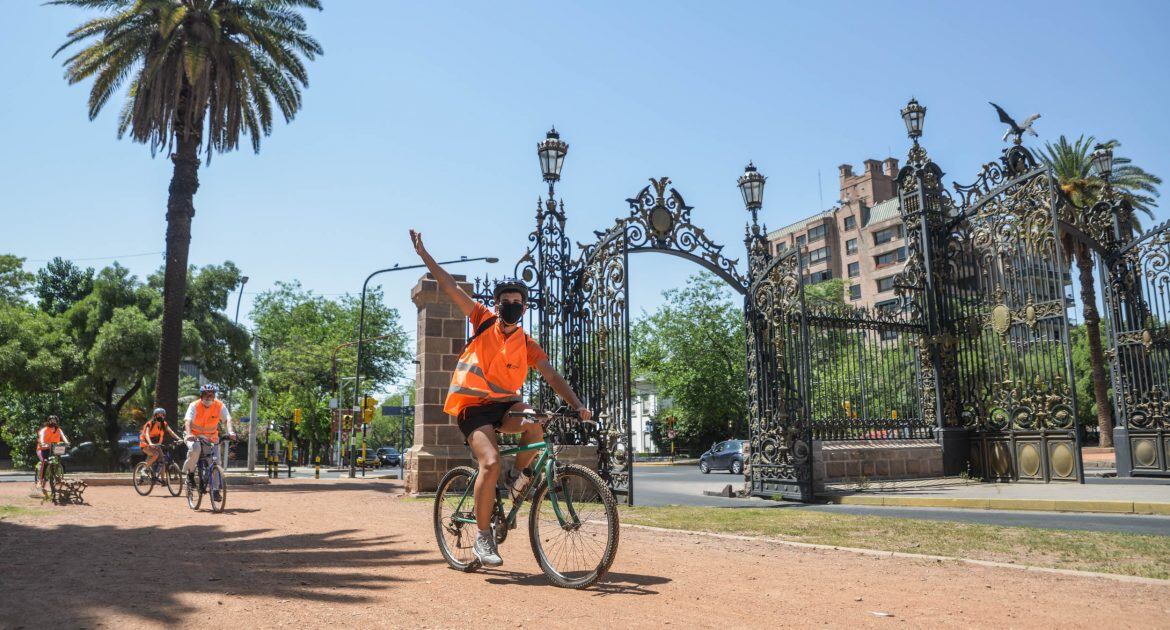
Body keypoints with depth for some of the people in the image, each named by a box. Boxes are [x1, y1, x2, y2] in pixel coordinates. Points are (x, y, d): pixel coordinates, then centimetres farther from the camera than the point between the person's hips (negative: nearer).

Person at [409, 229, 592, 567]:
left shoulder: (528, 345, 6)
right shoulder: (484, 321, 4)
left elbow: (552, 377, -2)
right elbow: (450, 288, 1)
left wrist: (577, 405, -17)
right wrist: (424, 254, -3)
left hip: (504, 404, 2)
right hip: (473, 406, -2)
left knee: (534, 422, -32)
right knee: (491, 463, -24)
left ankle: (520, 476, -3)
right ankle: (483, 536, -7)